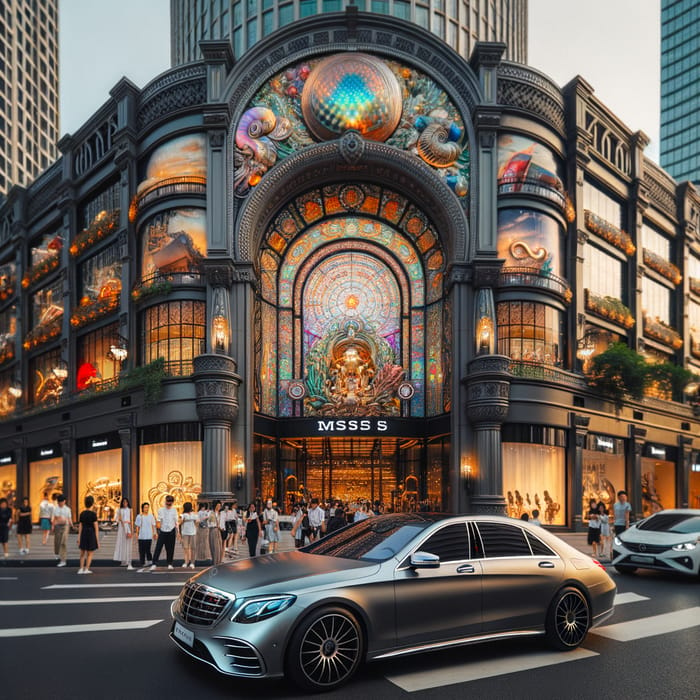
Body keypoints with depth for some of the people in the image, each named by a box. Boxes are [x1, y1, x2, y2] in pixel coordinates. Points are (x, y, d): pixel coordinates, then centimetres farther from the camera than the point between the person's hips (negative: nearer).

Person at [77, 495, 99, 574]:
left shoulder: (82, 514, 2)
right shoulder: (93, 514, -11)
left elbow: (80, 527, 4)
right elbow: (96, 527, -10)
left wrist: (79, 538, 9)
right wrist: (97, 539, -5)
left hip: (83, 534, 4)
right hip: (91, 534, -4)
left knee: (82, 553, 17)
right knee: (90, 554, 8)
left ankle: (81, 569, 17)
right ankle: (86, 569, 6)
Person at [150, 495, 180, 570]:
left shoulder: (174, 510, 5)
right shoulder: (161, 510, 5)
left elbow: (176, 522, 8)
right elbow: (158, 520, 7)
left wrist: (178, 532, 7)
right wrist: (158, 524, -15)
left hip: (171, 531, 0)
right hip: (162, 531, 0)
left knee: (170, 548, 4)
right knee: (158, 548, -7)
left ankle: (170, 564, 14)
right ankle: (154, 564, -6)